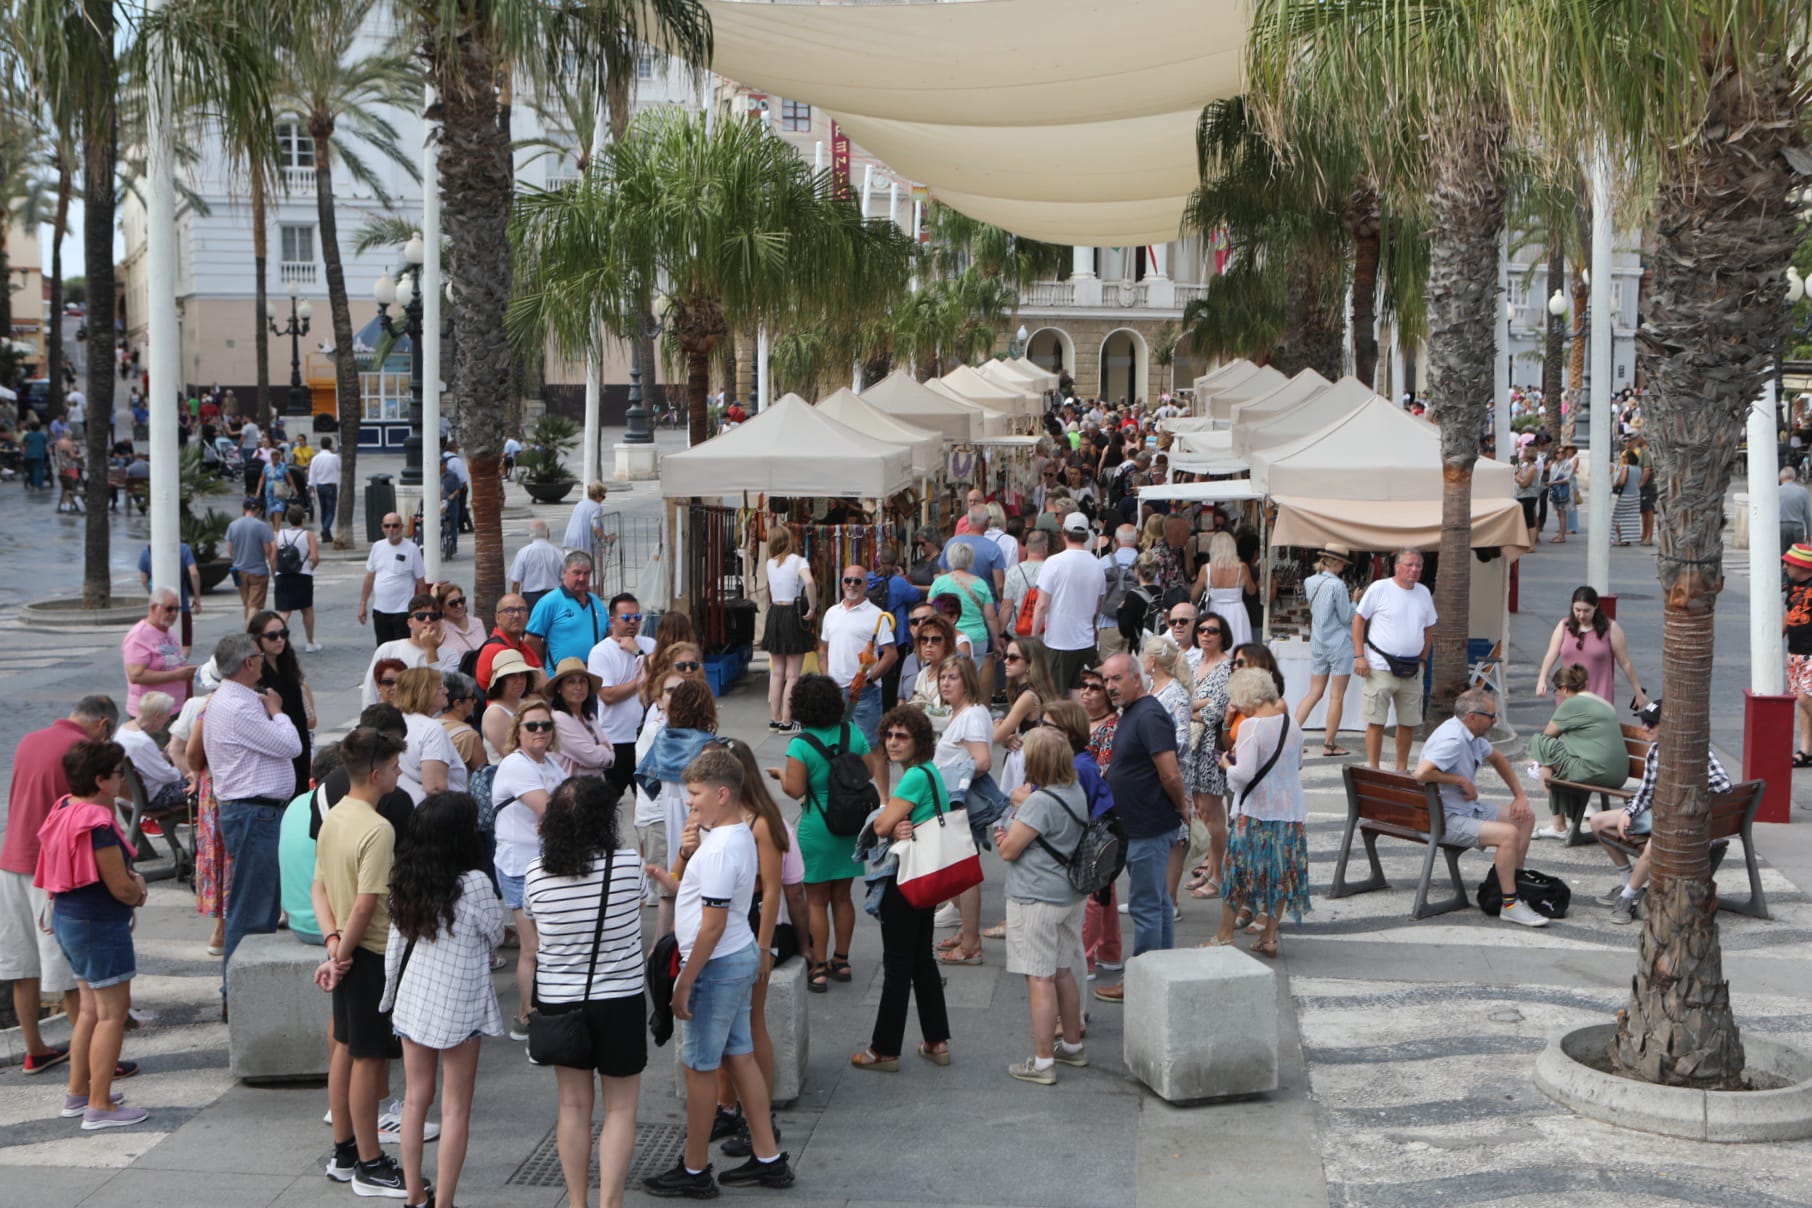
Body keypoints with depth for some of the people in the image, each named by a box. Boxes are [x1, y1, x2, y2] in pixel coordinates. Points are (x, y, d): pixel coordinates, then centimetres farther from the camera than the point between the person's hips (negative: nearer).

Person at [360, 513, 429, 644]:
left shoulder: (411, 549, -7)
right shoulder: (378, 547, 7)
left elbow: (420, 581, -4)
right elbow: (369, 577, 13)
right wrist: (363, 604, 11)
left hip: (403, 612, -5)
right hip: (380, 611, 5)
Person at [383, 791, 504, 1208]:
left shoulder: (405, 881, -2)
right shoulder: (474, 884, -19)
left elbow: (394, 944, 5)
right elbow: (495, 935, -5)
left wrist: (392, 991, 17)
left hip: (412, 1000, 5)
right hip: (458, 1006, -5)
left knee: (416, 1098, 16)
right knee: (456, 1109, 4)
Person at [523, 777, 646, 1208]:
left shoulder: (536, 872, -10)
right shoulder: (627, 864, -15)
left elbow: (529, 915, 6)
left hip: (558, 1002, 3)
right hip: (619, 1001, -2)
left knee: (574, 1105, 15)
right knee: (620, 1108, 9)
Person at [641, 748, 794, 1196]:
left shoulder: (719, 850, -24)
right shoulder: (738, 835, 7)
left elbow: (712, 925, -24)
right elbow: (699, 892, 17)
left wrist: (685, 983, -18)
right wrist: (684, 856, -2)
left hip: (717, 964, -10)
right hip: (741, 957, 10)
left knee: (699, 1066, 2)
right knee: (739, 1056, 16)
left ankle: (694, 1171, 13)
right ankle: (768, 1158, 22)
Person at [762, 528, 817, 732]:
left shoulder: (770, 563, 5)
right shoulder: (798, 561, -10)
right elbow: (809, 582, -29)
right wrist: (812, 609, -19)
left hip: (774, 614, 5)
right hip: (794, 616, -5)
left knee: (777, 673, 14)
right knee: (793, 675, 0)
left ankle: (774, 719, 17)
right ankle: (786, 722, -1)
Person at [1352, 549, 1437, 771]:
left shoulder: (1423, 593, 10)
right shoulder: (1379, 589, -5)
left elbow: (1429, 628, 21)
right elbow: (1358, 619, -3)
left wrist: (1422, 659, 14)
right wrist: (1359, 656, -9)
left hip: (1412, 670, 5)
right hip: (1381, 668, -5)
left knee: (1409, 723, 8)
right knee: (1376, 721, -5)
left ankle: (1402, 769, 20)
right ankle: (1373, 769, 1)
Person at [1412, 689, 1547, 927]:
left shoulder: (1471, 735, 8)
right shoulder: (1452, 740, -24)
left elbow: (1497, 758, 27)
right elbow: (1420, 774, -37)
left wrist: (1520, 795, 20)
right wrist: (1460, 780, -24)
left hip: (1469, 807, 11)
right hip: (1445, 818, -11)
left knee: (1525, 817, 13)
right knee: (1509, 833, -26)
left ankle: (1515, 879, 21)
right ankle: (1510, 905, -18)